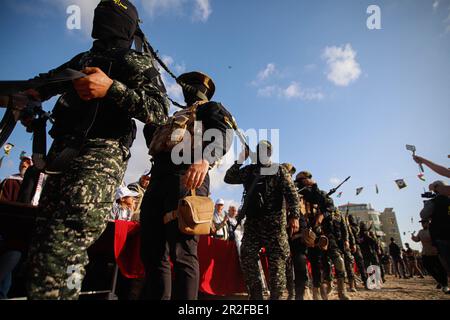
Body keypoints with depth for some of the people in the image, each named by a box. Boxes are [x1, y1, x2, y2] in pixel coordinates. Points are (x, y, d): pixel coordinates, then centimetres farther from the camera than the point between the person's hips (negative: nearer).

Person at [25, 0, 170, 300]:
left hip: (101, 155, -7)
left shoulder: (137, 61, 7)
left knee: (63, 250, -19)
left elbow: (159, 111, -7)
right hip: (62, 153, 8)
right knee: (42, 244, 8)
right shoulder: (84, 59, 29)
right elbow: (43, 85, 31)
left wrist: (111, 88, -19)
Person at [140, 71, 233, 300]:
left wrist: (205, 159, -27)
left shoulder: (212, 108, 15)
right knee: (152, 252, 3)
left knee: (181, 252, -15)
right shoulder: (176, 116, 39)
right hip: (157, 180, 8)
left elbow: (224, 134, -8)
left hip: (186, 176, -8)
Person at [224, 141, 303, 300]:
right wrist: (239, 161, 1)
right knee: (247, 258, -1)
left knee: (277, 262, -2)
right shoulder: (248, 171, 14)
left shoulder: (280, 171, 4)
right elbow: (228, 179, 10)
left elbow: (292, 194, -4)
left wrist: (295, 216, -16)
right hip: (253, 221, 3)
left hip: (275, 222, -3)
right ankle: (256, 295, 11)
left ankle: (276, 296, 9)